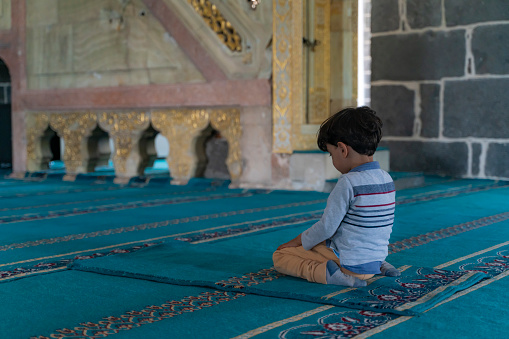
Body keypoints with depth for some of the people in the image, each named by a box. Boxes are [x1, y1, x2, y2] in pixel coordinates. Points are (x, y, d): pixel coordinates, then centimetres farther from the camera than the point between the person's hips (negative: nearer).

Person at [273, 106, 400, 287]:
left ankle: (326, 272, -16)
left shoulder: (348, 183, -20)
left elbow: (327, 227, -18)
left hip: (350, 263, -7)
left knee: (280, 256, 3)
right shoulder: (387, 179, 4)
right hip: (376, 257, 8)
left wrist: (297, 241, -1)